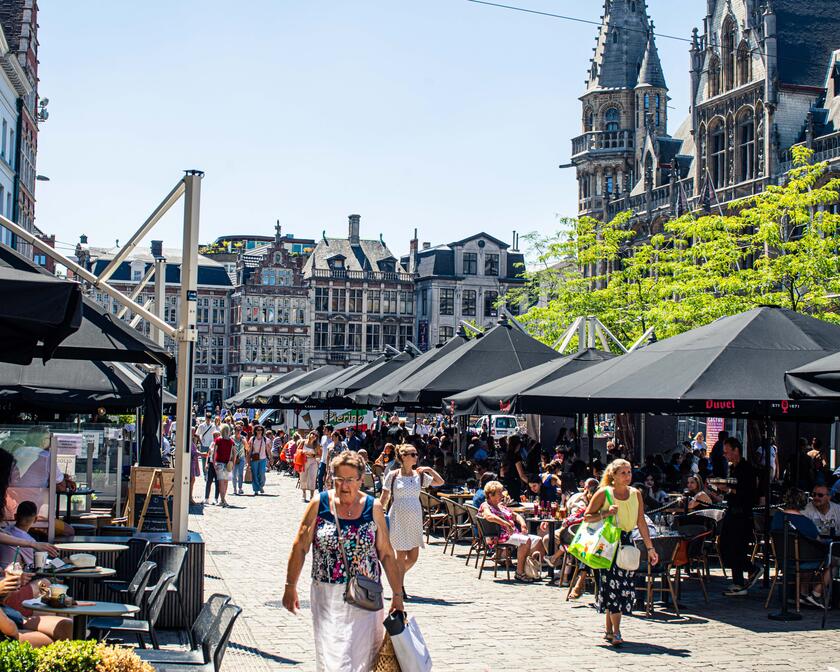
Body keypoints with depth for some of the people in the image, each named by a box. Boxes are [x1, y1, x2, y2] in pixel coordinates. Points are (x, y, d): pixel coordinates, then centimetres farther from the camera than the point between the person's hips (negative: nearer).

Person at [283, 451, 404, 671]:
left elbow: (387, 554, 3)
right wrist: (290, 587, 1)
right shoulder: (319, 504, -2)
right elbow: (300, 547, 2)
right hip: (326, 596, 0)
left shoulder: (373, 508, 0)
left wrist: (397, 595, 3)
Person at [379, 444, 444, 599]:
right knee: (401, 554, 0)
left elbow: (440, 482, 7)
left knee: (413, 557, 5)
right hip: (399, 518, -4)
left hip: (415, 519, 4)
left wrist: (429, 469, -3)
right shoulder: (393, 476, -4)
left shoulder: (419, 475, 5)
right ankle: (400, 589, 11)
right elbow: (384, 498, 1)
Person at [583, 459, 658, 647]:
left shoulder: (636, 494, 7)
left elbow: (641, 522, 10)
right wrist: (605, 513, -17)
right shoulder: (604, 493, -4)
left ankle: (609, 629, 16)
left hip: (626, 543, 5)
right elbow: (587, 517, -1)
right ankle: (616, 632, -12)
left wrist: (650, 548, 9)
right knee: (613, 583, -13)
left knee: (624, 585, 3)